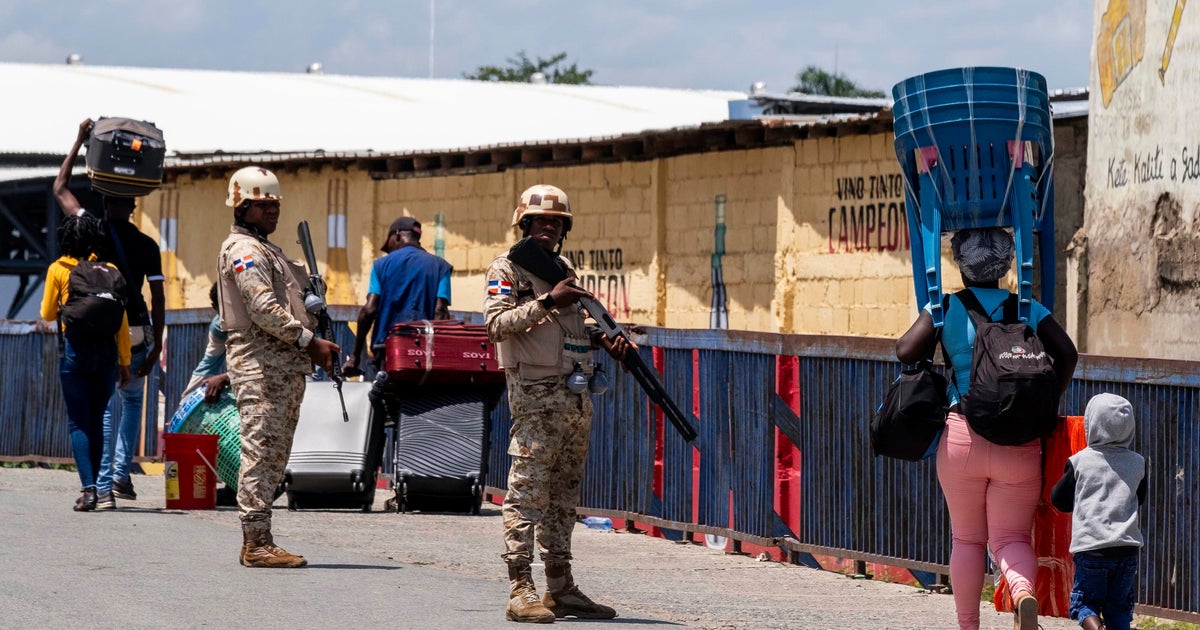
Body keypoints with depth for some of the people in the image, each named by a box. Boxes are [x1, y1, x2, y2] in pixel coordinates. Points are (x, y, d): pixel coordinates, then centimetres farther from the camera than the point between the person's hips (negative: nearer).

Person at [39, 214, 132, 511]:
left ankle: (88, 489, -15)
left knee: (78, 422, -1)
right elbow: (122, 320, 2)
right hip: (106, 349, 2)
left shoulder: (58, 270, -1)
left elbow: (47, 314, 8)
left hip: (74, 346, -2)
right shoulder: (109, 270, 2)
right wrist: (124, 361, 7)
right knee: (96, 421, 13)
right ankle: (94, 487, 14)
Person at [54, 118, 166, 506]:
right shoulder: (147, 246, -1)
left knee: (107, 408, 1)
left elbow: (60, 189, 9)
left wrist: (80, 141, 12)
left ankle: (103, 484, -6)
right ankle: (121, 474, 12)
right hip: (136, 334, 1)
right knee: (132, 400, 21)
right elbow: (158, 298, -3)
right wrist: (156, 346, 3)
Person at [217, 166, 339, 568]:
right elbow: (264, 309, -18)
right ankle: (256, 544, -12)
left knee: (274, 458, 9)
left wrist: (316, 346, 10)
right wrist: (309, 342, -17)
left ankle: (258, 543, 11)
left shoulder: (268, 251, 25)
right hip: (260, 365, -10)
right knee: (260, 452, -11)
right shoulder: (242, 250, -7)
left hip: (287, 367, 10)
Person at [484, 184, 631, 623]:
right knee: (528, 492, -9)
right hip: (535, 397, -8)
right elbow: (496, 323, -16)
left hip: (576, 400, 8)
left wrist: (606, 339, 9)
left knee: (564, 496, 9)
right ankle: (521, 590, -11)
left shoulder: (564, 270, 19)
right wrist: (548, 301, -21)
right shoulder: (507, 269, -3)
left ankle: (561, 588, 12)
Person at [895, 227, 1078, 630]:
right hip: (1018, 445, 1)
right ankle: (1024, 593, -29)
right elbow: (1067, 353, -2)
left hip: (962, 439, -1)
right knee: (1012, 537, 2)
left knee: (967, 539, 12)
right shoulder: (1028, 309, 8)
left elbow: (906, 352, -5)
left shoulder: (947, 309, 2)